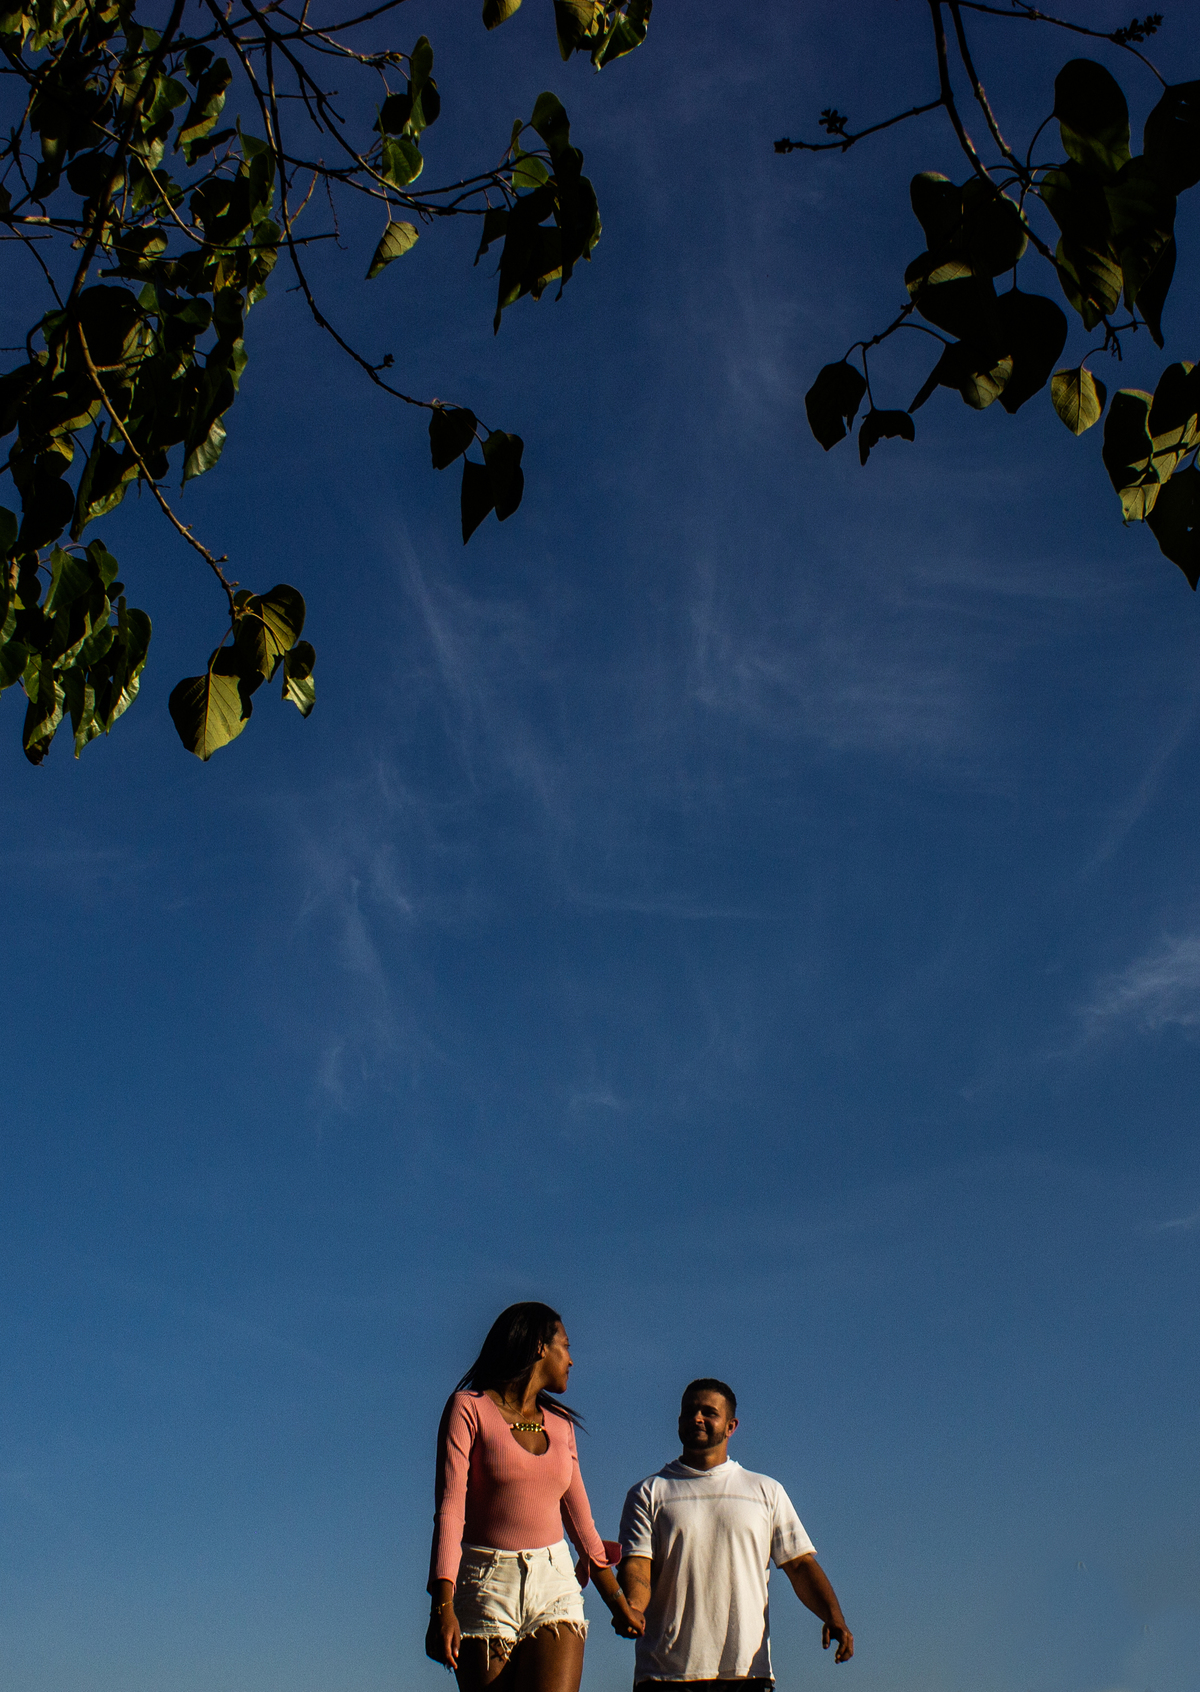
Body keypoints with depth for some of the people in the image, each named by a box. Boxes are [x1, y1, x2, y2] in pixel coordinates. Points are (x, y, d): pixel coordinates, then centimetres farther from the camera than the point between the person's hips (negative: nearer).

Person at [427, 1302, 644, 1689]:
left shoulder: (560, 1424, 14)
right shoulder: (468, 1408, -2)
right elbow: (449, 1509, -11)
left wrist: (618, 1603, 28)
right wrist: (442, 1607, -22)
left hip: (554, 1586, 3)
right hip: (485, 1585, -3)